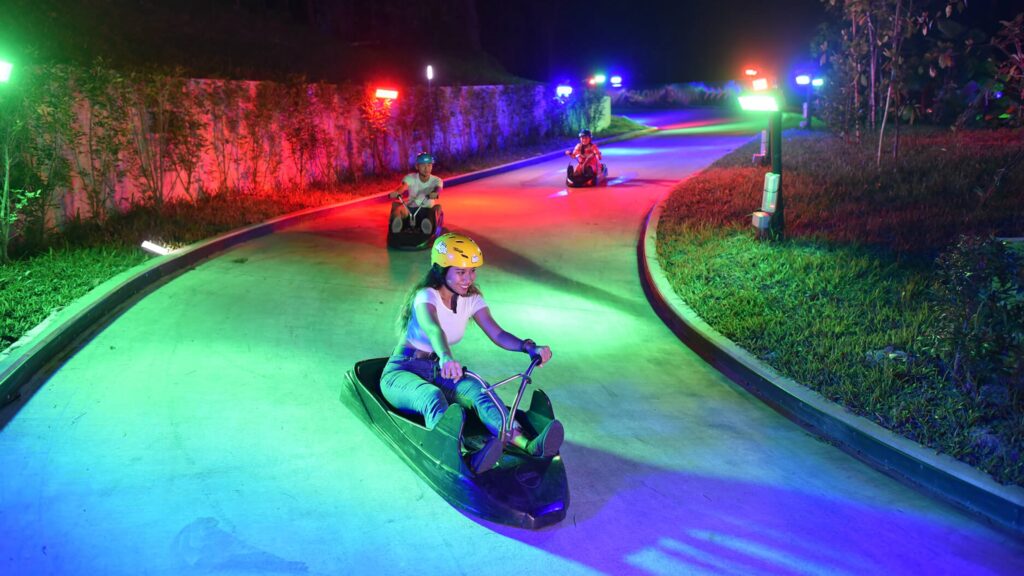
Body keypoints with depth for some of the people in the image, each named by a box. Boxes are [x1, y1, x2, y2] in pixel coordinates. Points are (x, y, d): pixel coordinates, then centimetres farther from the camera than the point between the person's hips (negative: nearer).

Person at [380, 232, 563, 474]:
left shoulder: (471, 298, 2)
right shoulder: (426, 296, -18)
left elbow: (497, 334, -10)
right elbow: (433, 329, -40)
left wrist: (530, 347, -30)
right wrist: (446, 357, -61)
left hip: (438, 372, 5)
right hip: (401, 373, -5)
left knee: (477, 390, -27)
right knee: (432, 396, -39)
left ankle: (528, 445, -50)